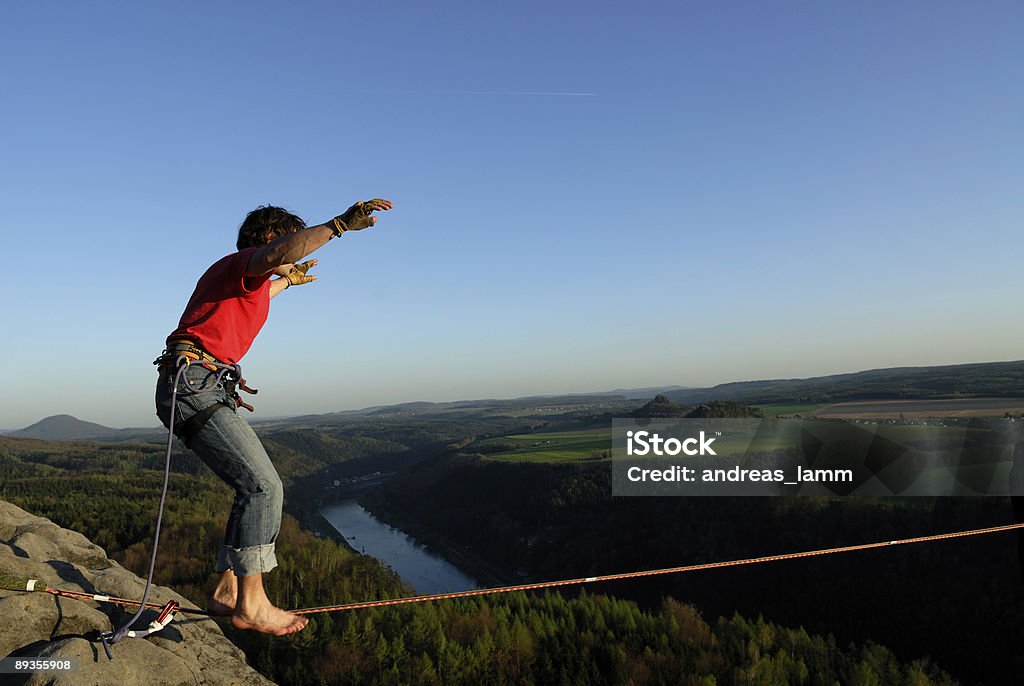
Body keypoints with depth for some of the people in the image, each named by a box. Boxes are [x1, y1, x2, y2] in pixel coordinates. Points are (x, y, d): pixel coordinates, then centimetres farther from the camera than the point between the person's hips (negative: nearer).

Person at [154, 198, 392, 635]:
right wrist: (339, 224, -32)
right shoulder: (244, 262, -3)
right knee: (263, 486, -15)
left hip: (201, 390, 10)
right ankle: (251, 604, -12)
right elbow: (276, 254, -29)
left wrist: (288, 280, 68)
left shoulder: (244, 279, 26)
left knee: (258, 488, 8)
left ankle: (226, 592, 12)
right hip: (195, 384, -10)